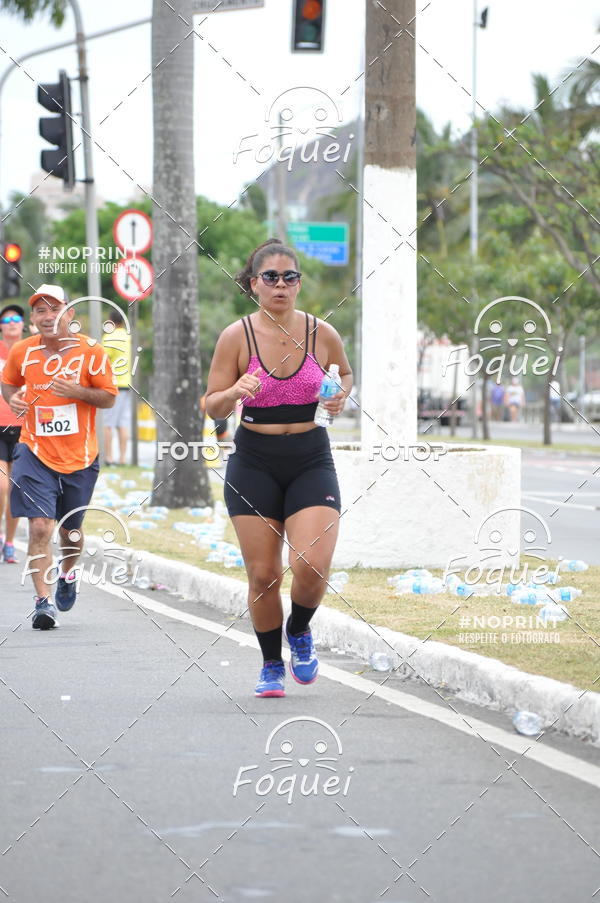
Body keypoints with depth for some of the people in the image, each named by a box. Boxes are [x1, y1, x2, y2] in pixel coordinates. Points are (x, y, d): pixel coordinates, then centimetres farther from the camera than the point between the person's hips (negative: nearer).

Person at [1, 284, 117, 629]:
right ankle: (44, 601, -11)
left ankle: (68, 574, 46)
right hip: (35, 453, 0)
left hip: (80, 457, 0)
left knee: (70, 529, 15)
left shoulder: (90, 351, -6)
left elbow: (109, 397, -2)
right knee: (40, 527, -14)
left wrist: (77, 391, -20)